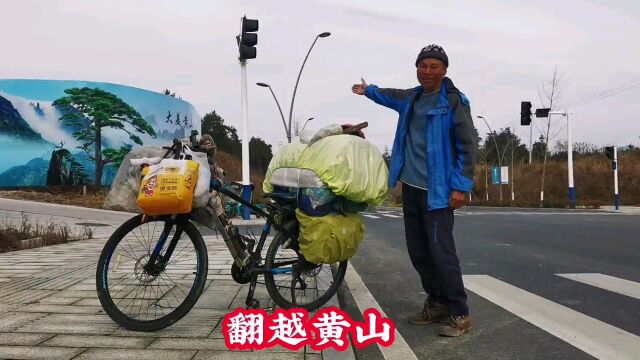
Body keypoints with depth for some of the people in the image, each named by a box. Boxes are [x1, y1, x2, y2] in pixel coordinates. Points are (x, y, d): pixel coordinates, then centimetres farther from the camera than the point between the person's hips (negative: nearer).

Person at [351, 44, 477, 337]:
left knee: (440, 250, -12)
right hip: (411, 188, 7)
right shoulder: (411, 98, 13)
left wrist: (461, 186, -17)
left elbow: (467, 146, -11)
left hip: (437, 190, -7)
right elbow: (393, 96, 38)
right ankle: (437, 303, 23)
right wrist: (369, 90, 53)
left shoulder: (454, 101, -8)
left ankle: (459, 313, 0)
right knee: (418, 251, 10)